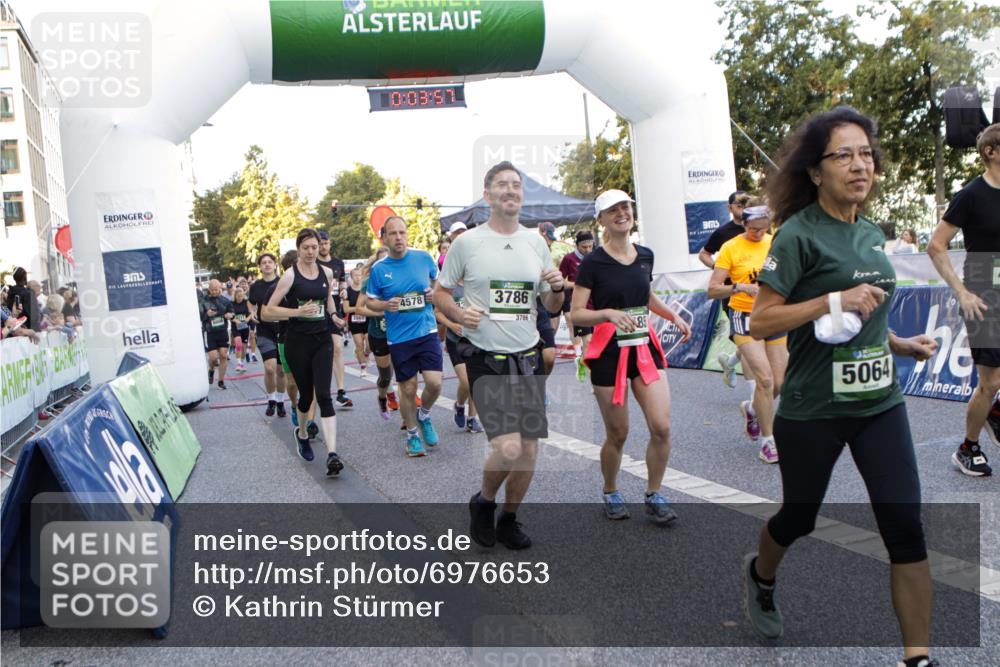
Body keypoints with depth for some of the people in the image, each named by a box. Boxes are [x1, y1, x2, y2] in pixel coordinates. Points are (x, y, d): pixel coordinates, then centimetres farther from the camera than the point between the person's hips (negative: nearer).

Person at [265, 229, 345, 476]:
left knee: (323, 395, -10)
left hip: (322, 340, 2)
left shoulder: (327, 273, 5)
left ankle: (332, 454, -18)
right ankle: (302, 433, 42)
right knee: (306, 395, 9)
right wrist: (298, 312, -20)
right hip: (297, 341, -2)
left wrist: (333, 315, 8)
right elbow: (270, 308, -7)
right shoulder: (290, 275, -7)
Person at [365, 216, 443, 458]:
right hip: (399, 338, 0)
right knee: (408, 390, 7)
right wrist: (385, 305, -14)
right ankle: (412, 434, 29)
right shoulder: (379, 269, -4)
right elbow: (369, 302, 6)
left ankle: (423, 415, 22)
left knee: (434, 383, -11)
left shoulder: (424, 258, -2)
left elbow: (438, 281, 16)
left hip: (427, 331, 0)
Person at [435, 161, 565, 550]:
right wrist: (459, 314, -16)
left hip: (528, 357, 5)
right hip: (486, 358, -4)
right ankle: (483, 503, 16)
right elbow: (440, 294, 4)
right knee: (508, 448, -15)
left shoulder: (536, 243, 8)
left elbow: (551, 307, 14)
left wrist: (557, 289, -8)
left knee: (529, 450, 6)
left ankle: (508, 519, 29)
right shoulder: (467, 242, -3)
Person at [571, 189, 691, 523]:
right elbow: (576, 314, -11)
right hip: (609, 352, -4)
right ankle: (610, 493, 30)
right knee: (617, 435, 4)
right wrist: (609, 313, -27)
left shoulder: (645, 255, 8)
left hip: (645, 347, 4)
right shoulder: (593, 263, -8)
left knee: (661, 427, -6)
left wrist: (673, 316, 11)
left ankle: (654, 495, 15)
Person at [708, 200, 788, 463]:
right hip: (745, 318, -4)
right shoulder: (730, 247, -7)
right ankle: (768, 442, -1)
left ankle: (752, 409, 39)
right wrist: (739, 287, -26)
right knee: (765, 378, -15)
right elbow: (712, 290, -11)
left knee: (779, 383, 6)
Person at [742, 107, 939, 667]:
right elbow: (760, 322, -18)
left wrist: (900, 343, 9)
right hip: (813, 408, -5)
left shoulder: (872, 234, 10)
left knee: (907, 529, -1)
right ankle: (760, 575, 46)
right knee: (800, 517, 14)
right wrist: (835, 300, -25)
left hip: (880, 402, 5)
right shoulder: (799, 234, -12)